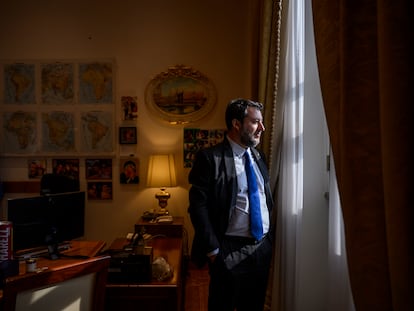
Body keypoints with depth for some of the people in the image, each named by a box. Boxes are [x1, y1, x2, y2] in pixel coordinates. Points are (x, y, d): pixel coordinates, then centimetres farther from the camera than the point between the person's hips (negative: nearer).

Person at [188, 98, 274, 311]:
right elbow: (198, 205, -14)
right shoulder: (210, 158, -11)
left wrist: (271, 238, 10)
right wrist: (212, 249, -15)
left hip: (263, 248, 6)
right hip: (231, 251, -6)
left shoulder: (258, 156, 10)